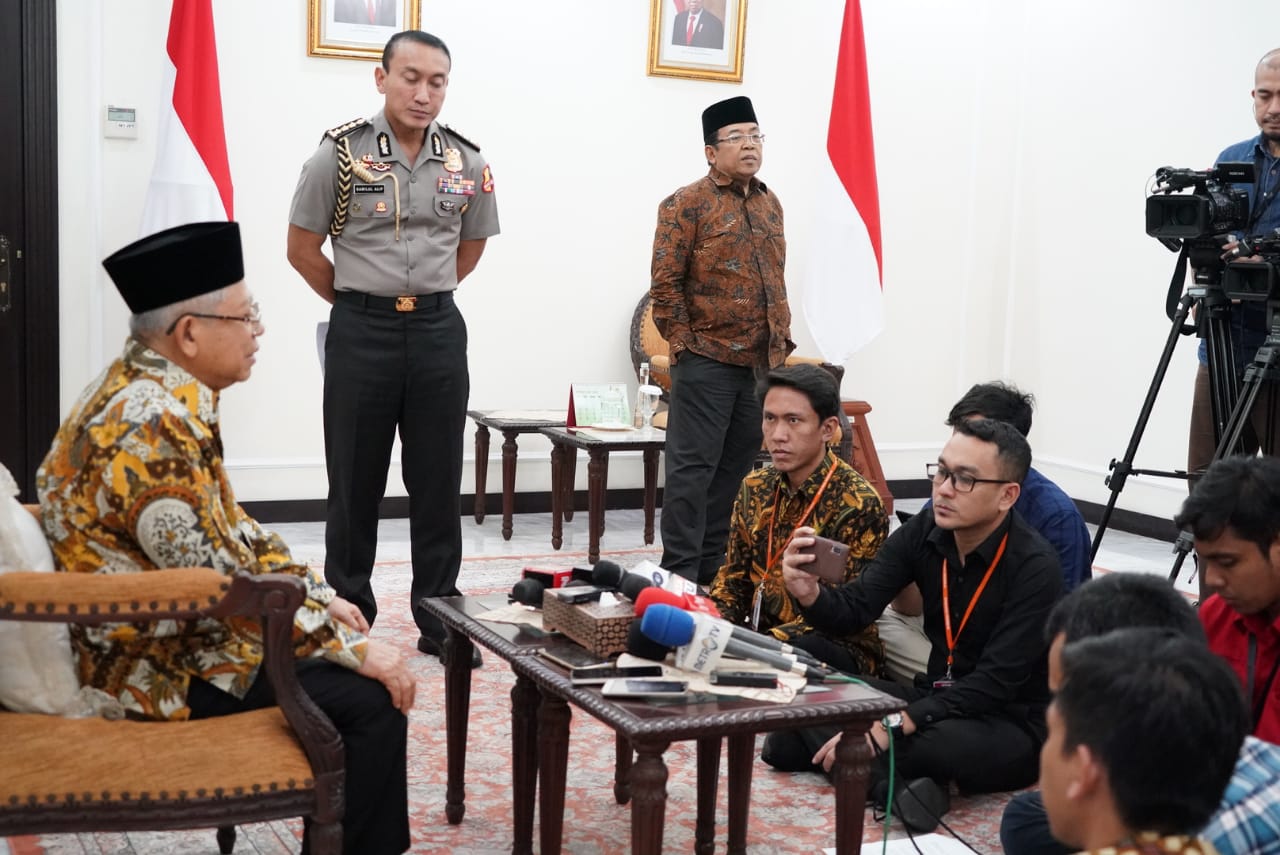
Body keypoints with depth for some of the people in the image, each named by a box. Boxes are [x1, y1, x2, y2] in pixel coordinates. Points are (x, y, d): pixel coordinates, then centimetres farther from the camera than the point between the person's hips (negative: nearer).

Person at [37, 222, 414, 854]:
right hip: (155, 665, -10)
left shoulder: (153, 392, 7)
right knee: (370, 697, -16)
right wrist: (352, 650, -21)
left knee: (357, 663, 15)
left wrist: (318, 594, 10)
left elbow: (228, 526, 16)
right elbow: (224, 582, -28)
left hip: (171, 628, 10)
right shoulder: (152, 423, -26)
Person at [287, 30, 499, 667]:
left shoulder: (467, 162, 2)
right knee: (355, 480, 6)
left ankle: (439, 619, 16)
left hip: (438, 330, 2)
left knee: (438, 479, 6)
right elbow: (302, 248, 0)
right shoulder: (341, 152, -6)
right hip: (361, 331, -2)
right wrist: (359, 303, 6)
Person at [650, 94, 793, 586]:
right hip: (707, 362, -7)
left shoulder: (770, 204, 16)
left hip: (763, 363, 7)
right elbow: (665, 284, -8)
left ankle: (713, 570, 22)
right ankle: (680, 576, 3)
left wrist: (783, 341, 13)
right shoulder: (687, 204, -6)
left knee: (737, 468, 11)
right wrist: (684, 345, -11)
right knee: (692, 468, -3)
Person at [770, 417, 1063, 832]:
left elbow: (994, 685, -26)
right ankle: (895, 783, -26)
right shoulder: (923, 531, -5)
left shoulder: (1035, 568, -23)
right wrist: (810, 595, -32)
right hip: (941, 699, 6)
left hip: (1013, 726, -6)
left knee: (948, 743, -39)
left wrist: (892, 726, -32)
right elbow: (855, 608, -9)